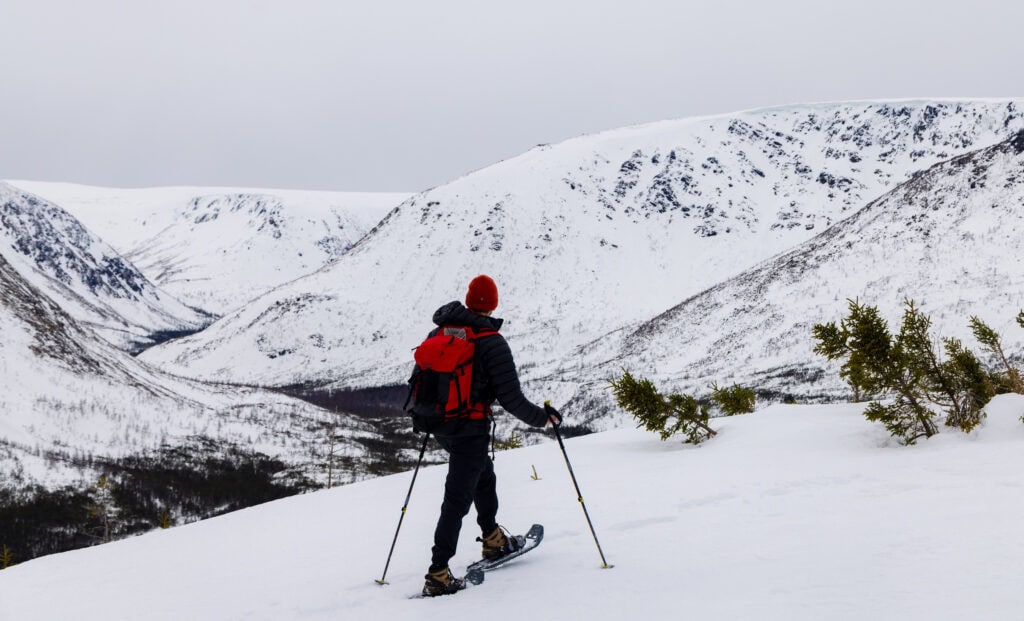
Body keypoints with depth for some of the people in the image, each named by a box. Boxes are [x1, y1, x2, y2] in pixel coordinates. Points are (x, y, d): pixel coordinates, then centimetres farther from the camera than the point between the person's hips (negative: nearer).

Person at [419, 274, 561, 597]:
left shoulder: (437, 333, 4)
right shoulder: (492, 342, -15)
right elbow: (511, 398, -16)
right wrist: (541, 417, 0)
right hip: (470, 430, -7)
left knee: (484, 473, 29)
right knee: (457, 499, -2)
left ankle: (493, 540, 41)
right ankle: (438, 575, -2)